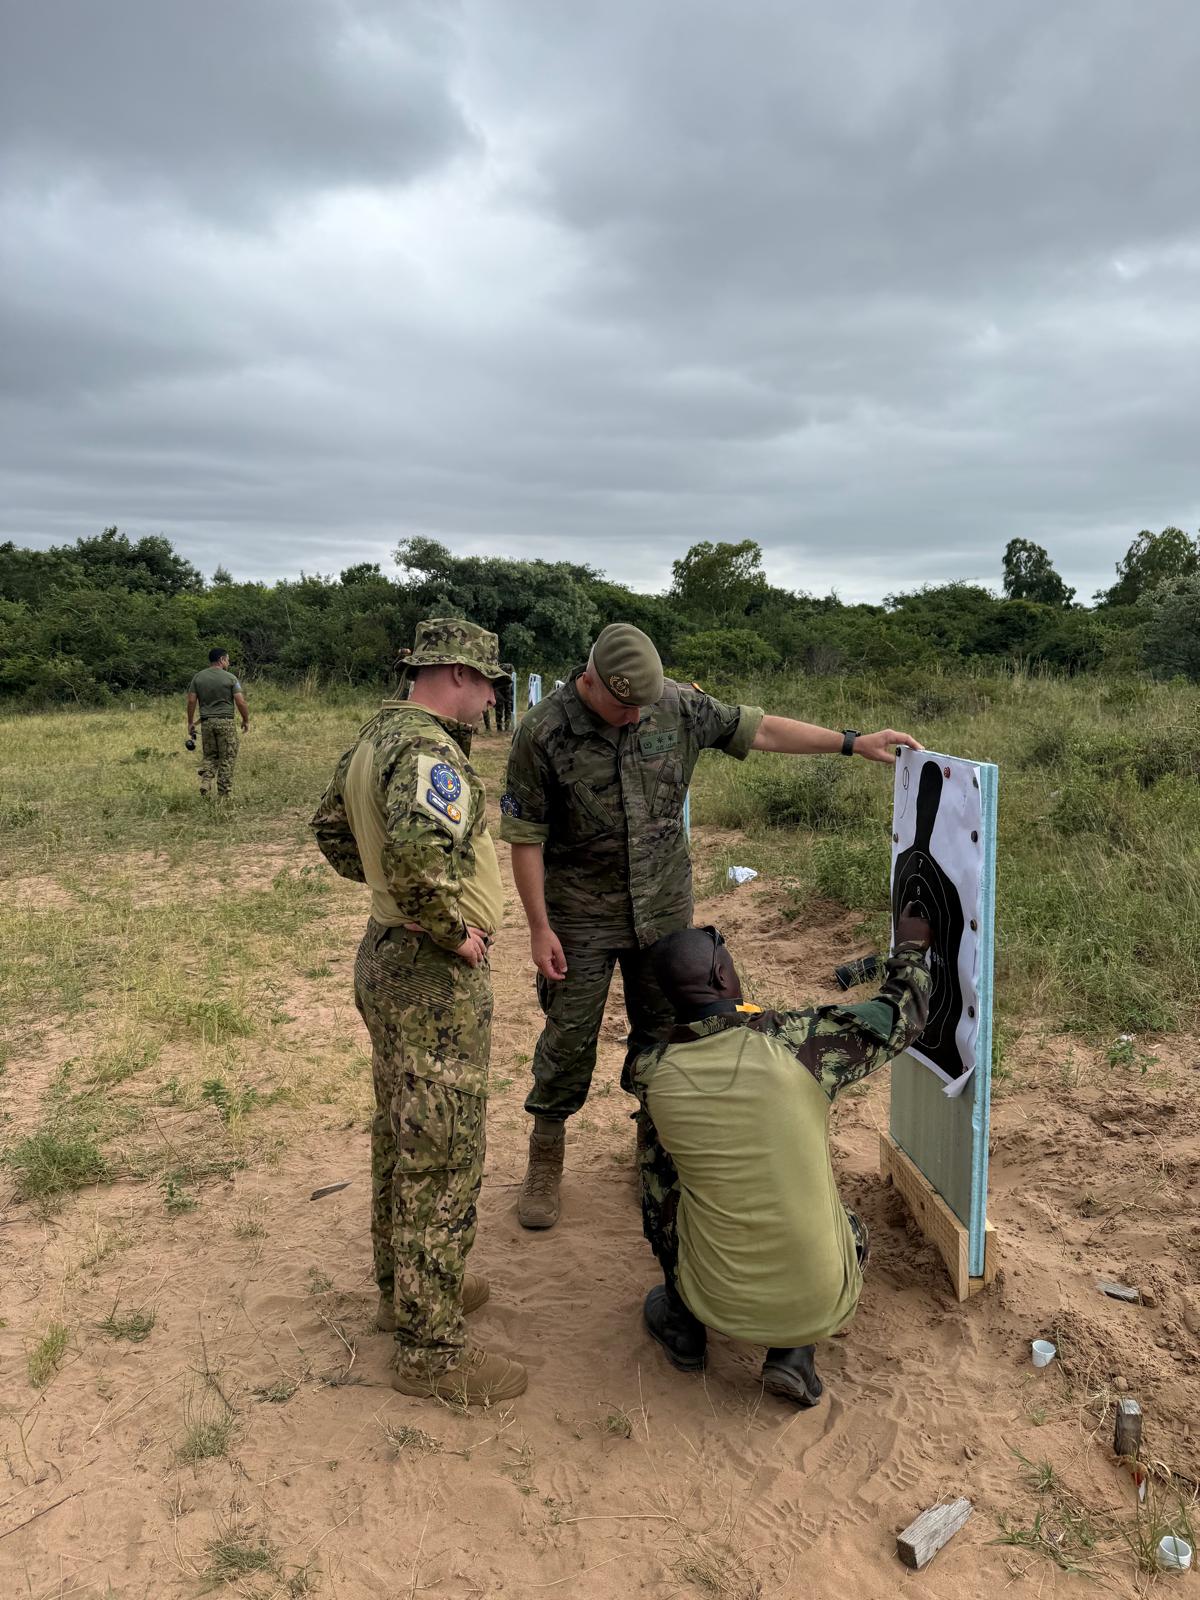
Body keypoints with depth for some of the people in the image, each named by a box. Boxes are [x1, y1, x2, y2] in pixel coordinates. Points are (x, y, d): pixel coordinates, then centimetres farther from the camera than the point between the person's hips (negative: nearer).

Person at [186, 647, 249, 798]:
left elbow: (191, 701, 4)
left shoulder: (198, 677, 7)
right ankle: (223, 792, 3)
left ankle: (205, 786, -4)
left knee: (209, 757, 14)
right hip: (225, 723, -4)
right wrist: (246, 720, 6)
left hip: (206, 722, 4)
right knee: (227, 758, 3)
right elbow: (241, 702, -8)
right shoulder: (230, 678, -4)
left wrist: (190, 723, 11)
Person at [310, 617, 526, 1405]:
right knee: (442, 1162, 2)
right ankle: (431, 1350, 15)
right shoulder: (429, 749, -23)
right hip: (435, 978, -10)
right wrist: (453, 929, -26)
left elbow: (333, 830, 21)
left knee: (400, 1137, 22)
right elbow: (417, 847, -41)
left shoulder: (375, 737, 8)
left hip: (387, 956, 10)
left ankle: (404, 1287, 41)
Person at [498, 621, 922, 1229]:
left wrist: (854, 742, -2)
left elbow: (759, 729, 0)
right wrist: (539, 928, -12)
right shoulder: (543, 733, -17)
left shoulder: (677, 705, -7)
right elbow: (526, 837, -12)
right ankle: (544, 1164, 24)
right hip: (581, 917, -3)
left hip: (664, 907, 3)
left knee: (664, 1032, 13)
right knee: (569, 1038, 5)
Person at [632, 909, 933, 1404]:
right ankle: (794, 1352, 11)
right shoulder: (795, 1040, -17)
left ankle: (682, 1326, 28)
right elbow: (901, 1016, 1)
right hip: (822, 1304, -1)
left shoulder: (651, 1074, -10)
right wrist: (910, 947, 19)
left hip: (718, 1302, 2)